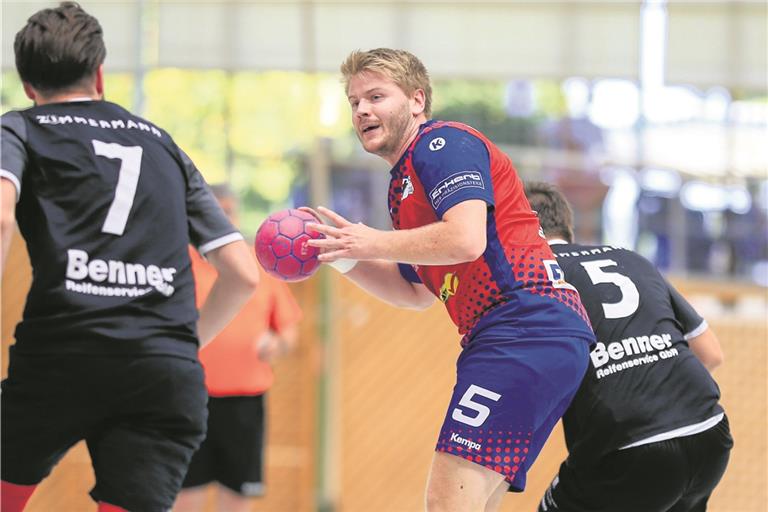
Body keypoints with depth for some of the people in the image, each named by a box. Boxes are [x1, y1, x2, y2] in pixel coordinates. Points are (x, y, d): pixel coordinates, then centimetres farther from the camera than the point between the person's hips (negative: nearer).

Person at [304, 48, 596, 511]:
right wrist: (343, 254, 21)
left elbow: (465, 240, -19)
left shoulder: (443, 144, -4)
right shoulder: (404, 184, 27)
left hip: (525, 330, -11)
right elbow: (417, 292, 34)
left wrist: (375, 243, -8)